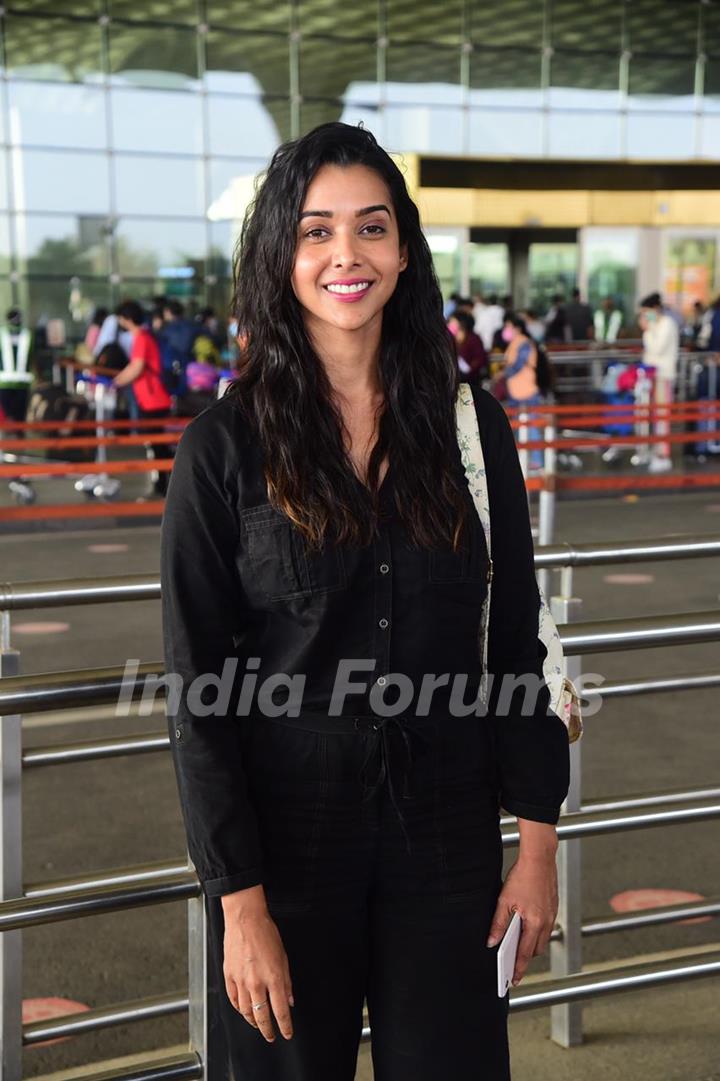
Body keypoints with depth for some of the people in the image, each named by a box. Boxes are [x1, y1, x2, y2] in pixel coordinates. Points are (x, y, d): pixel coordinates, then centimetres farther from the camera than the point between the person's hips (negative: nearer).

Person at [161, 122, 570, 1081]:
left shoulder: (471, 426, 1)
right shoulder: (224, 446, -7)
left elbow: (517, 648, 5)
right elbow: (197, 693, -7)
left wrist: (539, 841, 1)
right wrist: (239, 900, -11)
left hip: (448, 845, 2)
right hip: (286, 846, -2)